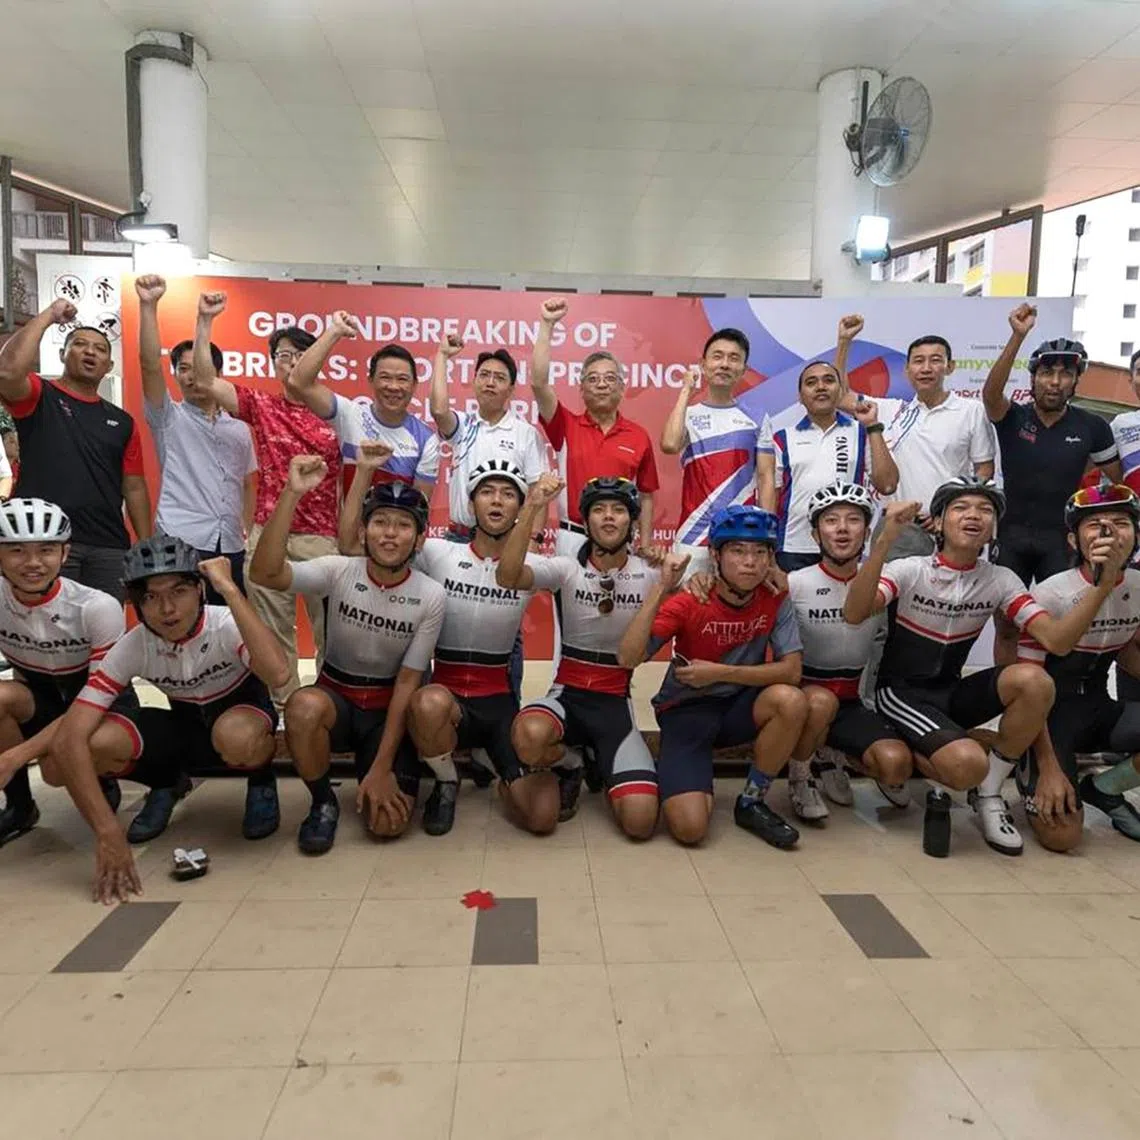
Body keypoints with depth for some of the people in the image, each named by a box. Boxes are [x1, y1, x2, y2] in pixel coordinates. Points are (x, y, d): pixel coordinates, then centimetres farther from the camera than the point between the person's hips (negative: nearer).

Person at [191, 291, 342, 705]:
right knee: (274, 631, 10)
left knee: (331, 630, 6)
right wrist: (205, 321, -8)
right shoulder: (261, 406, 7)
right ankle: (284, 707, 22)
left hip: (323, 538, -1)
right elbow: (205, 381, -3)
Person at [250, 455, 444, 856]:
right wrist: (292, 493, -39)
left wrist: (381, 768, -16)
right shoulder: (338, 571, -13)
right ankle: (323, 803, -7)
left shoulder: (430, 596, -13)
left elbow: (407, 682, -12)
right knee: (304, 706, -36)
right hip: (335, 696, 1)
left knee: (388, 822, -18)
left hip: (389, 709, 0)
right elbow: (264, 573, -31)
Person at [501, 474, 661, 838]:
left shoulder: (649, 575, 1)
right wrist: (531, 509, -34)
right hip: (567, 694, 0)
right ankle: (567, 766, 2)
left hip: (616, 702, 1)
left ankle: (604, 769, 20)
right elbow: (507, 577, -22)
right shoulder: (566, 568, -5)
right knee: (529, 736, -38)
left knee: (640, 822, -17)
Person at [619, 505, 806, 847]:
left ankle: (752, 803, -6)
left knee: (791, 700, -30)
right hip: (686, 710, -3)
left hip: (739, 705, 4)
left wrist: (721, 673, -22)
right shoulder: (687, 602, -18)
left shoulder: (775, 599, -8)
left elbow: (792, 670, -13)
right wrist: (661, 590, -35)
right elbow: (628, 659, -27)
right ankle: (680, 779, 16)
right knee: (690, 828, -21)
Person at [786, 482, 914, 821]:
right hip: (802, 697, -2)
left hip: (851, 704, 3)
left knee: (896, 763, -22)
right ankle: (799, 779, -7)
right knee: (821, 701, -37)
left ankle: (833, 758, 13)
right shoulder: (794, 584, -11)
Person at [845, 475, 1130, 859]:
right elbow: (854, 615, -31)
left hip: (951, 692, 5)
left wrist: (1102, 585, -26)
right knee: (968, 764, -33)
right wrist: (884, 541, -42)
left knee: (1034, 681, -24)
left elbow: (1057, 640, -12)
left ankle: (988, 796, -3)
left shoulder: (1001, 580, -1)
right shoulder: (910, 571, -13)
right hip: (901, 693, -5)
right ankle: (941, 789, 8)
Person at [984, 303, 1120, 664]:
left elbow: (1119, 482, 9)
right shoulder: (1012, 418, -3)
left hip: (1062, 539, 0)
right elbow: (990, 393, -26)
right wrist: (1017, 337, -36)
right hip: (1011, 535, 0)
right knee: (1006, 626, 6)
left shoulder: (1092, 427, 0)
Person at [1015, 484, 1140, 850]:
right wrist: (1049, 767, -20)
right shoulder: (1050, 595, -19)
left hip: (1098, 707, 6)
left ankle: (1104, 789, 4)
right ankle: (1028, 777, 14)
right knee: (1061, 836, -20)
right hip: (1050, 712, -5)